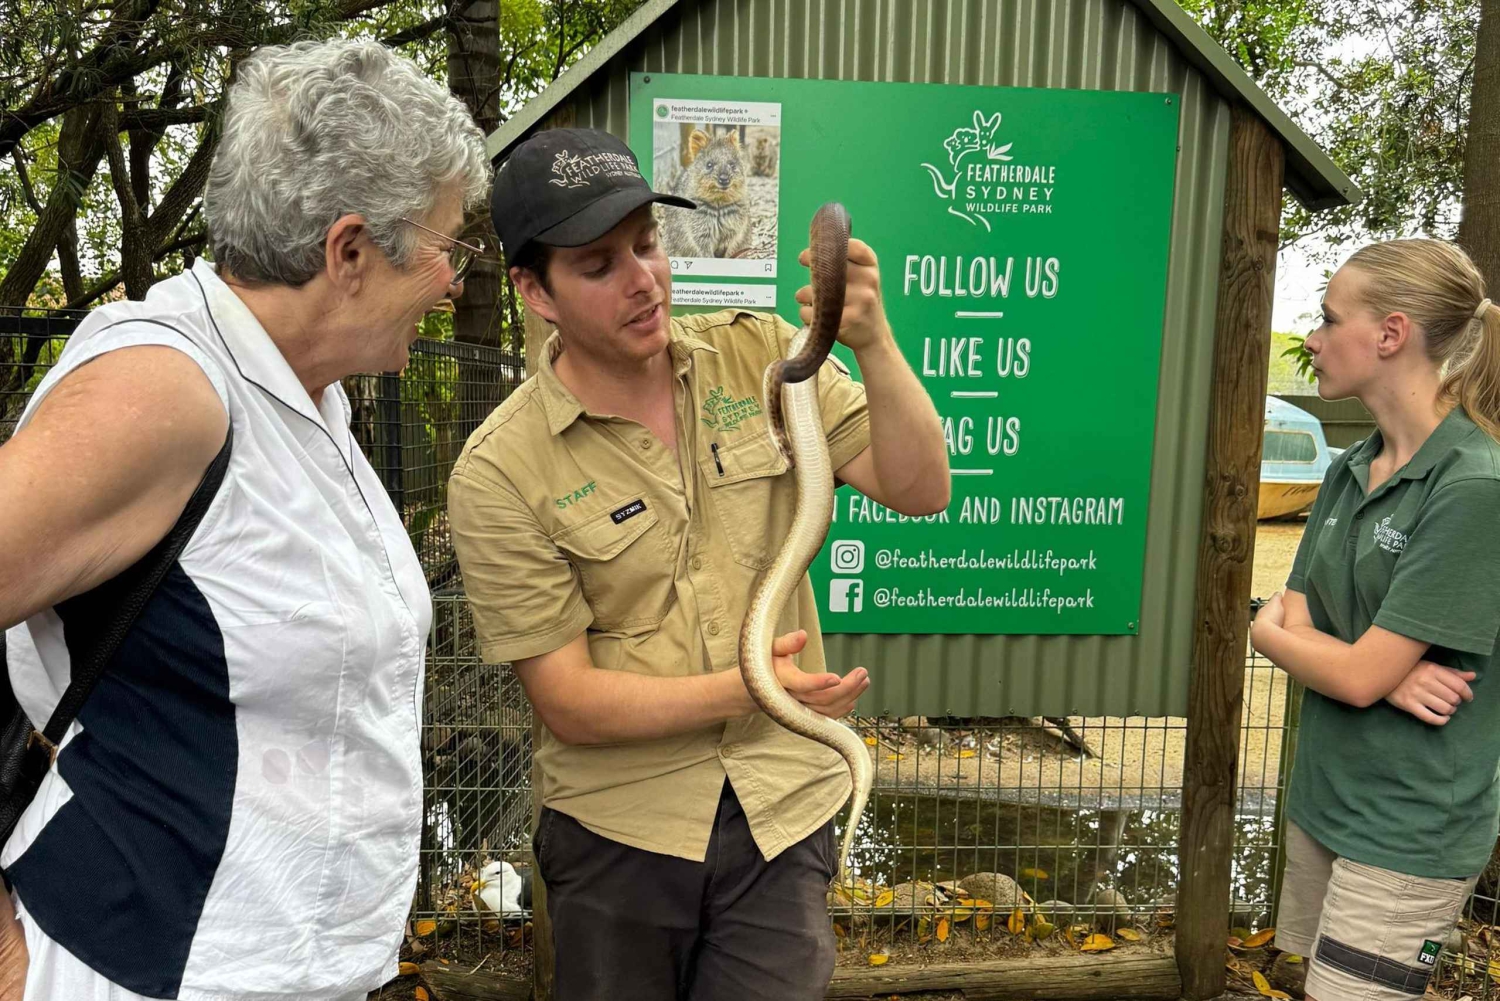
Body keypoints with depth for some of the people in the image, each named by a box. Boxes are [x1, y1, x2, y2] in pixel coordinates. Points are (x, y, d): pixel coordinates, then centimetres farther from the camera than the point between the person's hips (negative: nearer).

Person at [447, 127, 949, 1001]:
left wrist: (873, 342, -27)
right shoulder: (499, 473, -14)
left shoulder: (757, 355, -4)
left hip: (781, 812, 2)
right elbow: (569, 701, -13)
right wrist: (743, 690, -25)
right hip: (618, 830, -1)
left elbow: (921, 492, -10)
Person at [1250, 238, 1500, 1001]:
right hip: (1322, 797, 7)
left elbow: (1357, 675, -23)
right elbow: (1292, 625, 0)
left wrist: (1268, 630, -5)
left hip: (1408, 831, -7)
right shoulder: (1349, 472, 3)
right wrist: (1390, 674, -19)